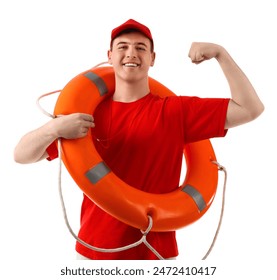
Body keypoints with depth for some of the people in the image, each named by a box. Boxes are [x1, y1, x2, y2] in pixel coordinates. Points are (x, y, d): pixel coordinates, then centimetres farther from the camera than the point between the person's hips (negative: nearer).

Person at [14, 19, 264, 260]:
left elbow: (250, 109, -6)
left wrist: (220, 53, -11)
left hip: (156, 252, 0)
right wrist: (54, 128, -25)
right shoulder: (87, 113, -2)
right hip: (93, 249, 1)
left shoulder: (176, 111, -4)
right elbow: (22, 155, -5)